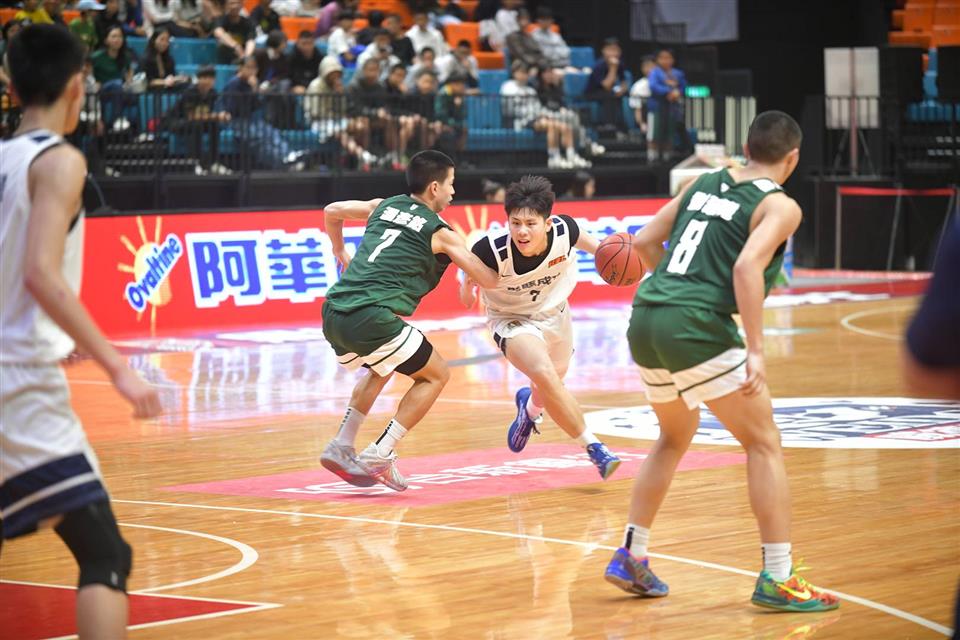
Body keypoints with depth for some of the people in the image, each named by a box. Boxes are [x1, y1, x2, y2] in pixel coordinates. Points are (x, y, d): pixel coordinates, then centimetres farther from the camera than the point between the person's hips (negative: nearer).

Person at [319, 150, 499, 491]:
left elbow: (332, 211, 33)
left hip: (333, 312, 7)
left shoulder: (385, 206, 20)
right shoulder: (439, 233, 4)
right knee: (435, 375, 12)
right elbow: (489, 280, 5)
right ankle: (379, 456, 2)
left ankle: (341, 447, 23)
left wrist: (340, 252, 48)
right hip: (370, 318, -7)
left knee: (381, 369, 35)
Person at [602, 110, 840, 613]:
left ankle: (630, 558, 27)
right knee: (764, 444, 3)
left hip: (644, 322, 7)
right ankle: (777, 579, -1)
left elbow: (643, 243, 20)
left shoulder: (702, 184, 18)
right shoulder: (780, 206, 0)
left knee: (675, 437, 27)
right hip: (696, 328, -7)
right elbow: (748, 266, -16)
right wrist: (756, 352, -18)